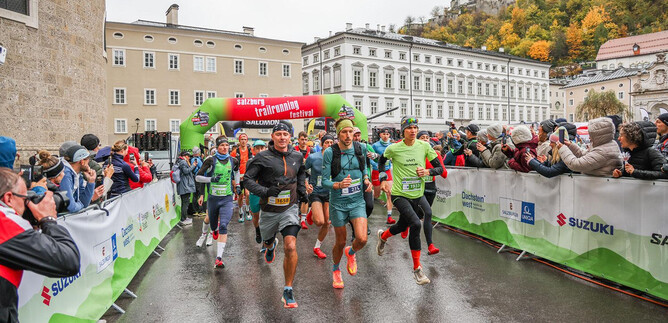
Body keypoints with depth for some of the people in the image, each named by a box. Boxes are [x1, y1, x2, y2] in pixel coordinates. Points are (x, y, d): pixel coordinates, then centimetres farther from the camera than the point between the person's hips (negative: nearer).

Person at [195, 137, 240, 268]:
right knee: (213, 225, 16)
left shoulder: (233, 161, 4)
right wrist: (211, 179, -19)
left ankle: (219, 258, -18)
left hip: (227, 199, 0)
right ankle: (214, 230, 57)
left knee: (223, 226, -16)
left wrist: (237, 185, 19)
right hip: (213, 198, 0)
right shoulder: (211, 161, -5)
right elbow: (198, 177, -4)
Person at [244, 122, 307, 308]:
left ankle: (288, 291, -3)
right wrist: (265, 192, -23)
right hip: (269, 210, 0)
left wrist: (302, 190, 10)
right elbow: (248, 178, -8)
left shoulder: (297, 156, 2)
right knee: (267, 241, 23)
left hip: (290, 208, 0)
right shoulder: (263, 157, -10)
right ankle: (271, 245, 65)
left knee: (290, 247, -17)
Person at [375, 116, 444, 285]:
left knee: (402, 226, 16)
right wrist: (383, 180, 4)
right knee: (415, 224, -22)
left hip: (418, 194, 4)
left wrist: (428, 172, -17)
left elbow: (440, 168, 2)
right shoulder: (393, 148, -8)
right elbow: (381, 161, 13)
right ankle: (417, 268, -8)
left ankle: (383, 236, 52)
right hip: (399, 194, -4)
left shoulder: (424, 146, -3)